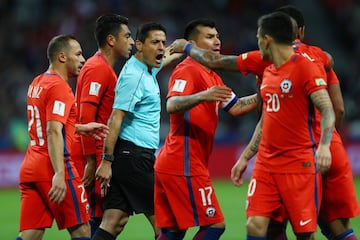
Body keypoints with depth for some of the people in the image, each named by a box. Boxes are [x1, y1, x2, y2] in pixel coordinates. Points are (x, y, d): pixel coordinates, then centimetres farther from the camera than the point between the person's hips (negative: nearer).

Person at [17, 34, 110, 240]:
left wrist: (82, 128, 24)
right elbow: (53, 132, -21)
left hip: (30, 168, 8)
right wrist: (59, 174, -28)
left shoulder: (37, 84, 17)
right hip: (53, 169, -8)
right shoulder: (59, 87, -11)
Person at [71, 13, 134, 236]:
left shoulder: (105, 69, 18)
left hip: (99, 157, 10)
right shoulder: (97, 68, -13)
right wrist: (91, 161, -22)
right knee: (97, 216, -9)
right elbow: (86, 117, -20)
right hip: (93, 156, -10)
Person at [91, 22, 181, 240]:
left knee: (114, 222, 2)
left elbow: (164, 58, 41)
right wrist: (107, 160, -21)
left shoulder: (146, 69, 15)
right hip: (133, 155, -9)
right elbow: (115, 119, -18)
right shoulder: (134, 76, -13)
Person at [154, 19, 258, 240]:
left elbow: (235, 107, 21)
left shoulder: (212, 78, 20)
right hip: (185, 165, -10)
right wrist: (202, 96, -42)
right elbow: (171, 105, -25)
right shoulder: (187, 70, -10)